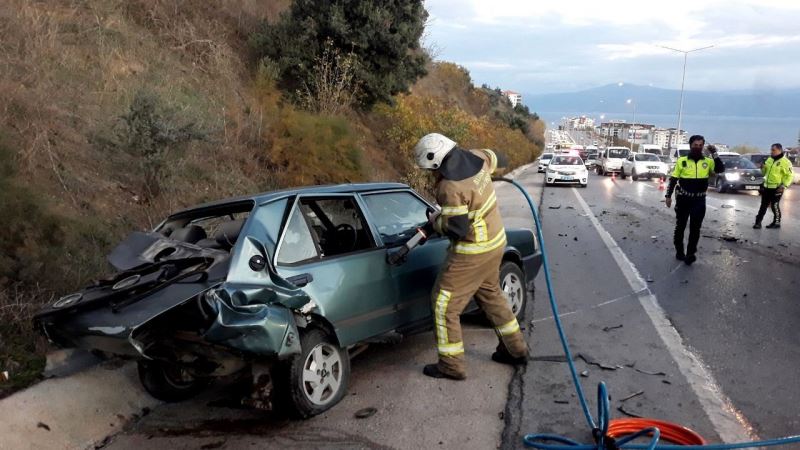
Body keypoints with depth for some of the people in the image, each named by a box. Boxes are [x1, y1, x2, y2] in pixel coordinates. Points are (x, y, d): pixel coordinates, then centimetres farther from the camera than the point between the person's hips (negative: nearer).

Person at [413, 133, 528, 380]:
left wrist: (435, 221, -7)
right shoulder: (476, 157, -3)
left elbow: (456, 229, -26)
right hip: (495, 241, 9)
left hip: (472, 252, -9)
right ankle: (516, 349, 36)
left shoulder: (451, 188, -28)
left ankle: (451, 365, 9)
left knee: (444, 304, 2)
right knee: (490, 294, 26)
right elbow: (492, 158, 21)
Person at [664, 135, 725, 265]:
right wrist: (668, 196, -3)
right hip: (683, 199, -1)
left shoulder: (708, 161, 3)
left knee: (695, 228, 0)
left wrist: (714, 154, -16)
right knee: (680, 226, 10)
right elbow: (673, 179, 1)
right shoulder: (682, 161, -2)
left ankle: (690, 254, 4)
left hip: (699, 200, 1)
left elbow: (721, 169, -10)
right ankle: (679, 251, 25)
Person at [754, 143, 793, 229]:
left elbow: (790, 176, -12)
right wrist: (763, 168, 1)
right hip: (767, 187, 7)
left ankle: (777, 223, 13)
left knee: (774, 205, 0)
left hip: (777, 188, -7)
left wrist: (784, 186, -21)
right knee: (763, 205, 10)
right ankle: (758, 222, 14)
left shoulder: (785, 162, -12)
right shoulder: (769, 159, 11)